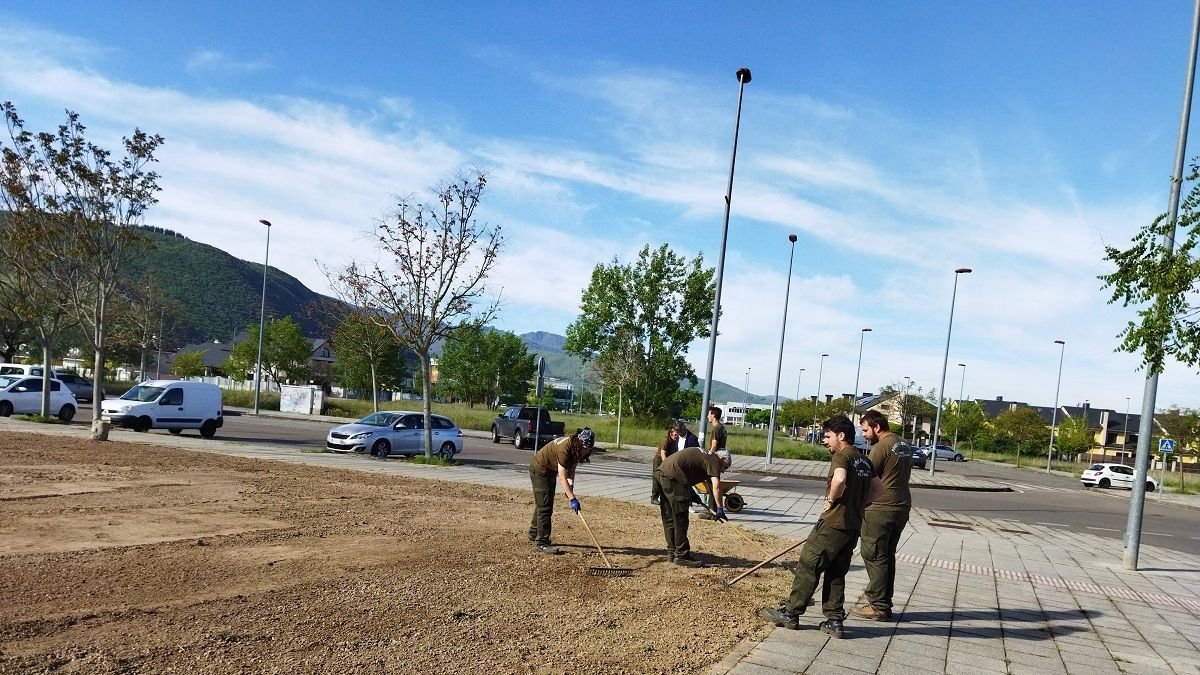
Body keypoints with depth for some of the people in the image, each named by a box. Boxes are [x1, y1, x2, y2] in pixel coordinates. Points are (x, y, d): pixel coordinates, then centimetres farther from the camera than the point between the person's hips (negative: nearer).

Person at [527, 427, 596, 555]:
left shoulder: (575, 449, -10)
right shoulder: (564, 449, -36)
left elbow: (571, 469, -6)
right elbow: (562, 477, -36)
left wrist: (571, 486, -22)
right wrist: (572, 499, -39)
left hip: (550, 471, 9)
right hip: (539, 470, -9)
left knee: (542, 504, 19)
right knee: (545, 507, -10)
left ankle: (534, 534, 34)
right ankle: (542, 543, -7)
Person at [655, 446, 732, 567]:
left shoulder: (704, 456, 26)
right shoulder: (714, 461, -1)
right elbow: (716, 486, -15)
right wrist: (720, 508, -16)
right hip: (673, 476, -10)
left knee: (669, 518, 15)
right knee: (680, 519, -3)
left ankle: (672, 552, 23)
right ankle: (681, 555, 2)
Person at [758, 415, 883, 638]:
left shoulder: (841, 455, -11)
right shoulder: (863, 460, 14)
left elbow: (839, 479, -31)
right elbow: (878, 488, 18)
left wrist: (832, 499, -15)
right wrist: (857, 503, 15)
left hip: (834, 523, -8)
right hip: (853, 526, 8)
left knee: (808, 566, 0)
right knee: (836, 574, 14)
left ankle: (790, 613, 7)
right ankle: (834, 621, 14)